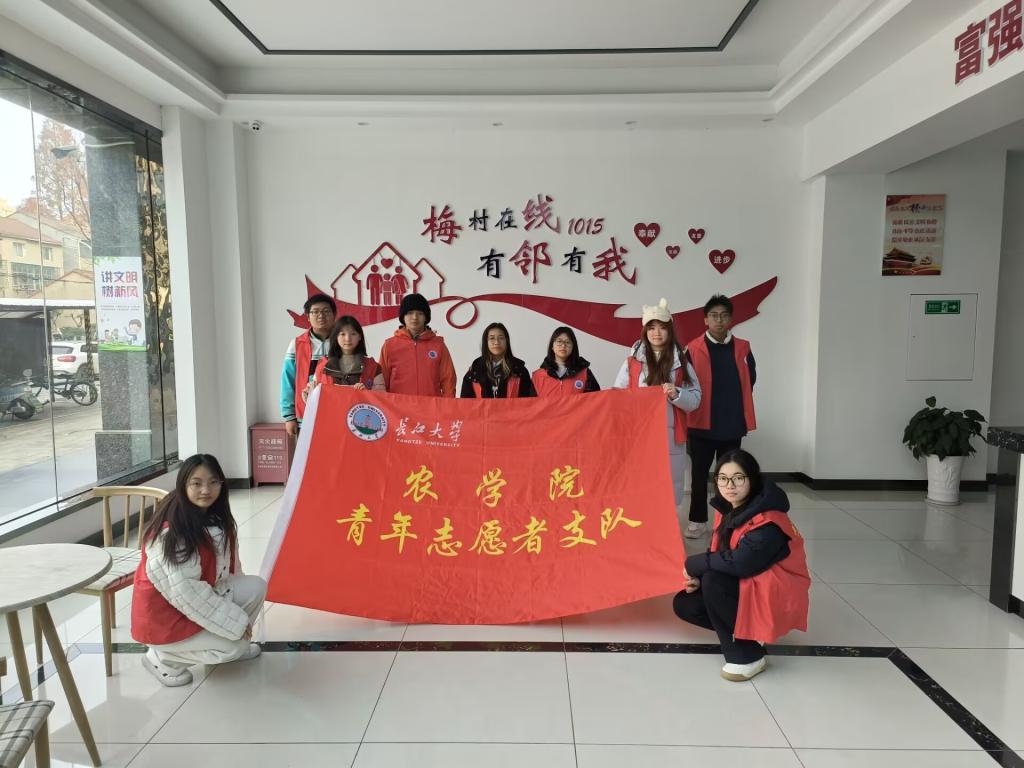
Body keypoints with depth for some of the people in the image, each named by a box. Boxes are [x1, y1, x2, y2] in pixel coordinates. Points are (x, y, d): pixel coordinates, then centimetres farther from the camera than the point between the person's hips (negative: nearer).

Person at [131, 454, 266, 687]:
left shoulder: (216, 517, -3)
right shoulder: (171, 531, -28)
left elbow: (228, 566, 6)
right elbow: (184, 591, -29)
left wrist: (237, 621, 0)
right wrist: (233, 622, -22)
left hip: (202, 597, 7)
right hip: (164, 613, -7)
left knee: (256, 587, -7)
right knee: (231, 647, -15)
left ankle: (232, 645, 14)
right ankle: (163, 658, 4)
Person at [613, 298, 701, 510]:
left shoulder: (681, 363, 6)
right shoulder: (633, 361, 4)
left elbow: (695, 400, 3)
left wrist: (676, 394, -15)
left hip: (670, 437, 1)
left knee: (668, 486, 4)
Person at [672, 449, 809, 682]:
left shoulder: (768, 523, -26)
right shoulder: (727, 509, 0)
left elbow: (739, 562, -37)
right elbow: (719, 553, 7)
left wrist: (693, 564, -22)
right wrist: (697, 577, -14)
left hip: (776, 595, -8)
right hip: (745, 586, 8)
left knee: (713, 582, -31)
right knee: (684, 604, -3)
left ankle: (748, 657, -15)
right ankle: (747, 632, 8)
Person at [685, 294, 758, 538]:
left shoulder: (742, 348, 3)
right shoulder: (693, 349, -6)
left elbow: (750, 380, 11)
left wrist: (737, 406, 10)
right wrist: (695, 408, -4)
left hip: (733, 425, 2)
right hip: (702, 424, -2)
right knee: (699, 474, 7)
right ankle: (698, 520, 19)